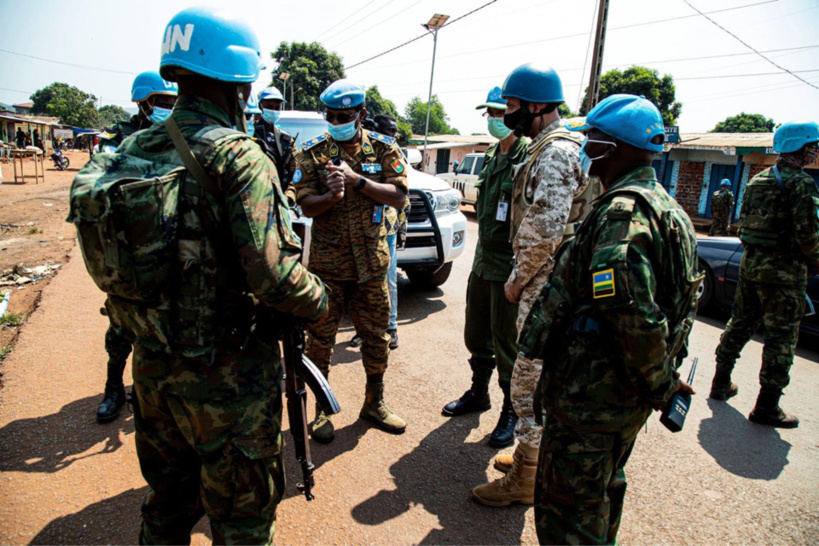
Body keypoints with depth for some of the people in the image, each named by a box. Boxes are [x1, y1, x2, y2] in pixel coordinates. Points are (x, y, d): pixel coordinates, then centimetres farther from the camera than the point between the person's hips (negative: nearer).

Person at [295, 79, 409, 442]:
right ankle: (322, 409, 23)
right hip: (326, 262, -1)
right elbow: (306, 206, -5)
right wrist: (331, 196, -26)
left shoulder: (384, 148, 3)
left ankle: (374, 403, 29)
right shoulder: (312, 152, 0)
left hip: (371, 260, 1)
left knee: (376, 335, 10)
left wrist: (357, 180, -19)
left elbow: (399, 196, -9)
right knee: (320, 337, 5)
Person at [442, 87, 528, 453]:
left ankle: (512, 412, 21)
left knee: (506, 341, 2)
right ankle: (479, 392, 38)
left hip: (510, 267, -8)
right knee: (476, 334, 18)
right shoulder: (493, 156, 13)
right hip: (483, 260, 8)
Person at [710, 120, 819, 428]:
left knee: (740, 323, 16)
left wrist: (753, 252, 17)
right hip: (783, 269, -7)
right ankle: (767, 406, 5)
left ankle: (721, 383, 26)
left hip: (750, 261, 8)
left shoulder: (758, 180, 11)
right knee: (781, 336, 0)